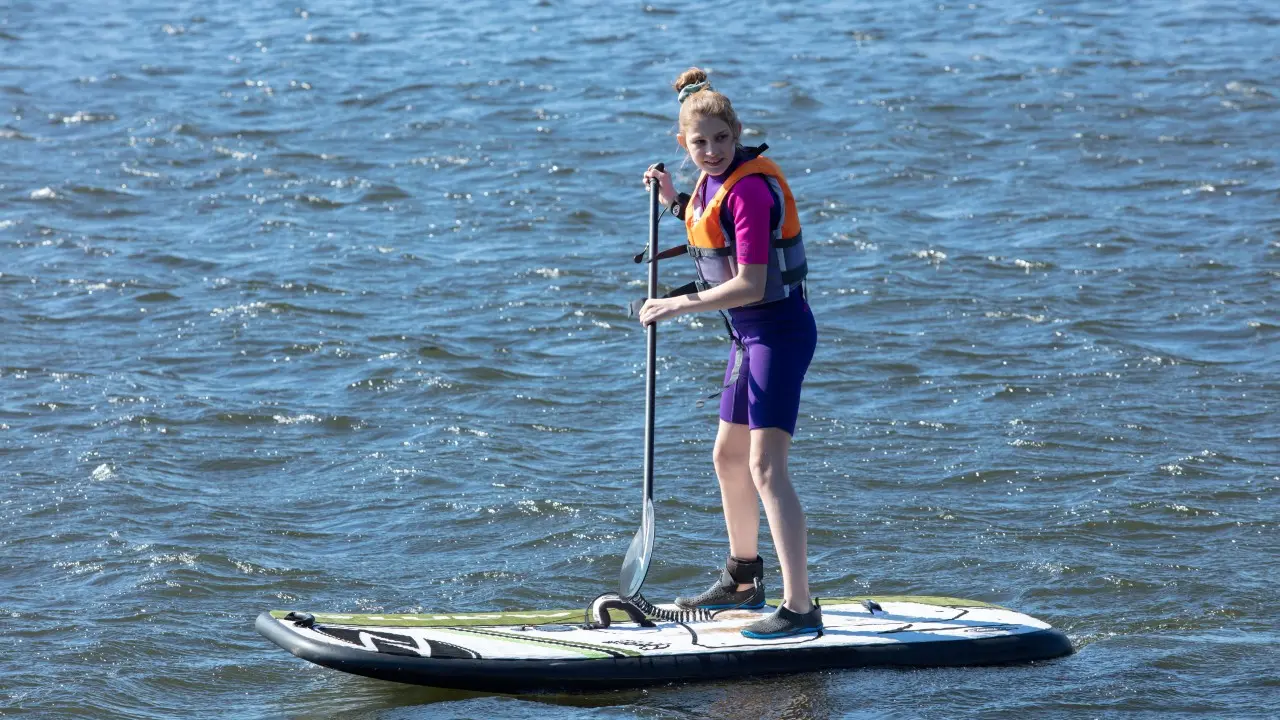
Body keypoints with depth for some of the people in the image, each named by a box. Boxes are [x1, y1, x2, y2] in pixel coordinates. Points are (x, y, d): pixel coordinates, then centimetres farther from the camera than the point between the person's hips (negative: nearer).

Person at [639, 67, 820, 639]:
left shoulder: (749, 188, -22)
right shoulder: (716, 179, 7)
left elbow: (750, 285, -26)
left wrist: (679, 305, -21)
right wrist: (676, 202, 14)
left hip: (779, 331, -10)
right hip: (750, 333, 10)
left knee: (766, 468, -16)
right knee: (728, 456, 22)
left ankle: (800, 608, -19)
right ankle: (744, 580, 40)